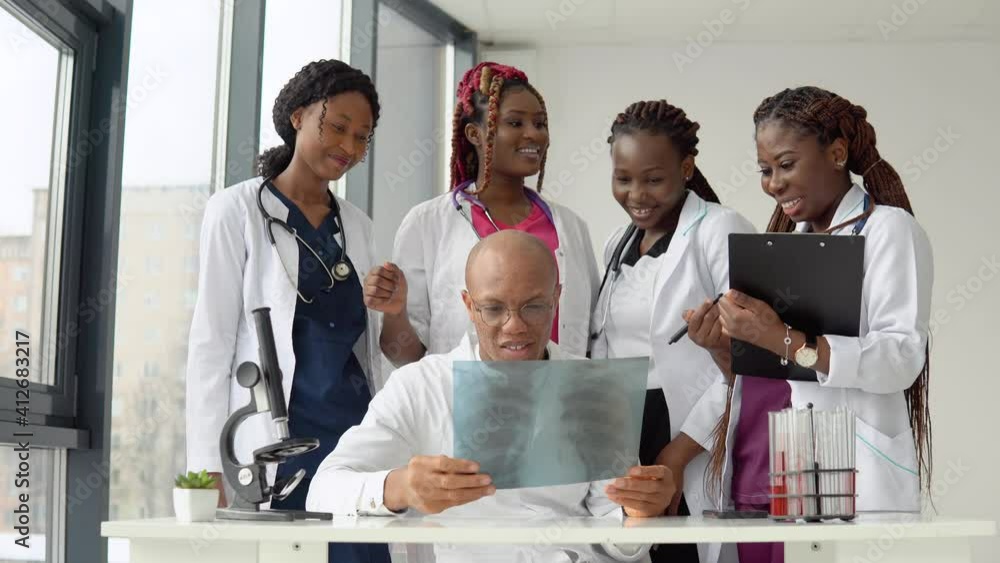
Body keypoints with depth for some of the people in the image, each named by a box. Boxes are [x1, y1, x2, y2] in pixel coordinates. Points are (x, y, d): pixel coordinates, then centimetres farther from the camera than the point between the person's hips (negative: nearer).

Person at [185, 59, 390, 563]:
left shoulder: (356, 225, 16)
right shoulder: (238, 210, 2)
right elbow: (211, 339, -2)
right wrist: (210, 465, -7)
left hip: (353, 436, 4)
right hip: (272, 444, -4)